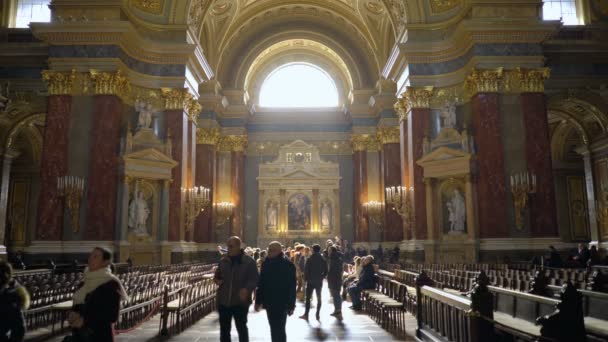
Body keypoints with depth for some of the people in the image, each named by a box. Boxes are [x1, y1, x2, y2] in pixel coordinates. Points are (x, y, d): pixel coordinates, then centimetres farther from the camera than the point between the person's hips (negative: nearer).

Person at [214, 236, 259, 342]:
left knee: (241, 328, 7)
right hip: (224, 301, 4)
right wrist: (217, 280, -4)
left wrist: (247, 289, -28)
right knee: (224, 329, 13)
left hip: (240, 301, -4)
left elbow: (254, 280, -9)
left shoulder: (249, 261, -7)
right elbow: (217, 275, 19)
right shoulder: (223, 260, 6)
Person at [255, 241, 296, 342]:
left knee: (278, 330, -4)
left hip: (281, 304, -5)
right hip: (269, 303, 5)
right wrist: (258, 301, 8)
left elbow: (292, 286, -10)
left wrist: (291, 305, -10)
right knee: (274, 329, 15)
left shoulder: (288, 265, -10)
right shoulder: (266, 264, 5)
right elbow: (261, 283, 8)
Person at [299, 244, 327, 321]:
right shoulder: (323, 260, 0)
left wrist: (306, 279, 2)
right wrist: (321, 277, 13)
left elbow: (306, 270, -10)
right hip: (319, 281, 2)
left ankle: (306, 314, 2)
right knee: (319, 298, 11)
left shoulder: (309, 259, -9)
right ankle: (318, 315, 7)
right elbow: (325, 271, 1)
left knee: (308, 298, 5)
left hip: (310, 281, -2)